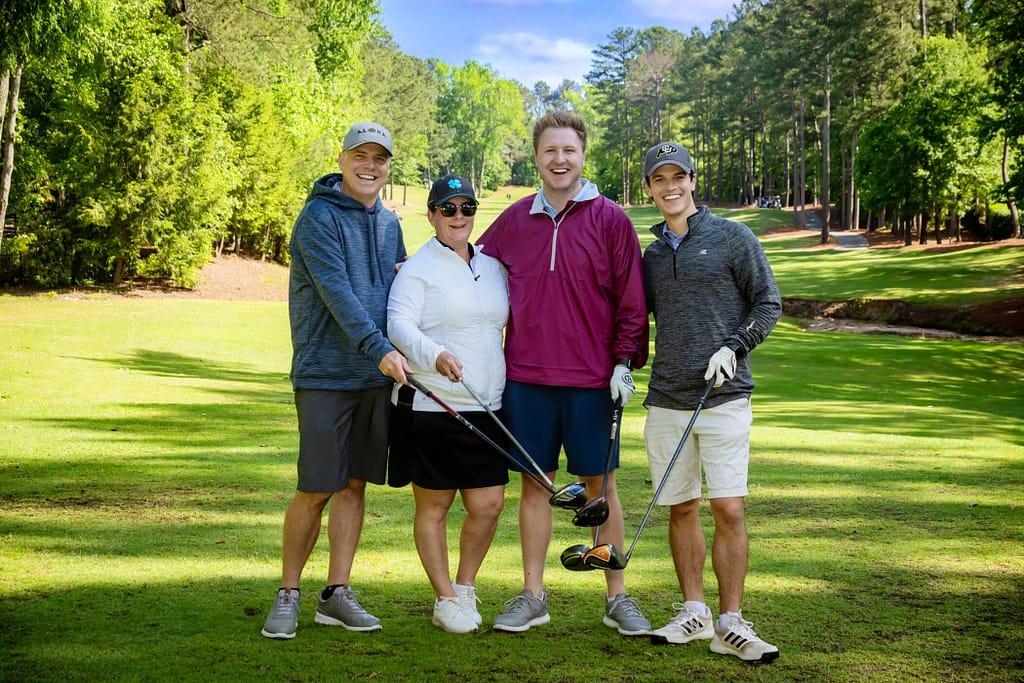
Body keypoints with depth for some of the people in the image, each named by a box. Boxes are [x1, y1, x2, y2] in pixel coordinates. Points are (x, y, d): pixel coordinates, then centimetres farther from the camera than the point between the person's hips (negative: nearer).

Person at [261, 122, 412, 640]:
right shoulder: (318, 217, -7)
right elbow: (336, 291, -19)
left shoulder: (388, 222, 15)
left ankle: (337, 593, 16)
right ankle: (287, 594, 11)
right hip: (325, 375, -6)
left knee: (355, 484, 8)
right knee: (316, 490, -4)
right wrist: (379, 349, -28)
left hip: (378, 374, 6)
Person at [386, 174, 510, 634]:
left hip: (485, 408, 5)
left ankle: (465, 588, 23)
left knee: (488, 505, 2)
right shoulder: (418, 267, -4)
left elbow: (509, 321, 25)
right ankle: (446, 601, 17)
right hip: (430, 406, -5)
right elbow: (400, 324, -16)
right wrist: (435, 355, -32)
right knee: (433, 507, 4)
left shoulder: (492, 266, 14)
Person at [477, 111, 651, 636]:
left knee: (600, 484, 6)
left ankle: (617, 597, 16)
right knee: (534, 483, 8)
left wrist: (625, 361, -7)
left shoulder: (610, 219, -1)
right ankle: (532, 596, 18)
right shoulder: (514, 219, 7)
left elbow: (630, 300, -1)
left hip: (592, 380, -2)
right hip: (527, 378, 2)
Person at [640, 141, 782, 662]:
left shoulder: (733, 238, 3)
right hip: (666, 401, 4)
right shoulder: (651, 256, 15)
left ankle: (730, 625, -1)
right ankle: (693, 613, 19)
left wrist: (734, 347, -10)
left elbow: (768, 303, 2)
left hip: (724, 399, -4)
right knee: (681, 508, 8)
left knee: (728, 509, -8)